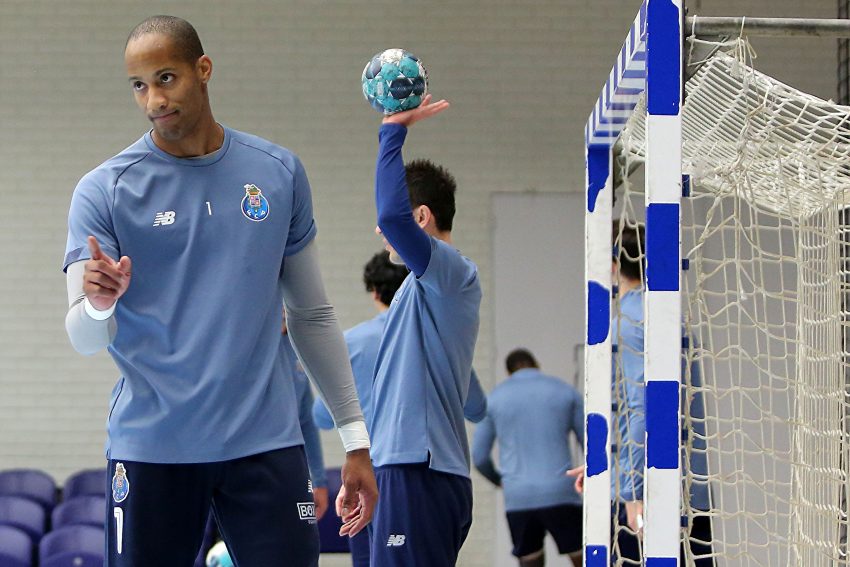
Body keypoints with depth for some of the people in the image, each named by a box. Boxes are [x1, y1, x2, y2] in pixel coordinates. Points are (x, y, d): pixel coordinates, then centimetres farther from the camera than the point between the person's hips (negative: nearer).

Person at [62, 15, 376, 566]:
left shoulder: (279, 172, 7)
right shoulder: (104, 190, -1)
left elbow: (312, 315, 15)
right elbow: (86, 340, -7)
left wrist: (355, 438, 12)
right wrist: (98, 303, -30)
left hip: (266, 444, 1)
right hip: (151, 450, -1)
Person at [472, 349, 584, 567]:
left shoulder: (495, 398, 10)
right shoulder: (564, 391, 8)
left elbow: (479, 456, 11)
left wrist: (498, 479, 31)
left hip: (518, 499, 2)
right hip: (560, 493, -1)